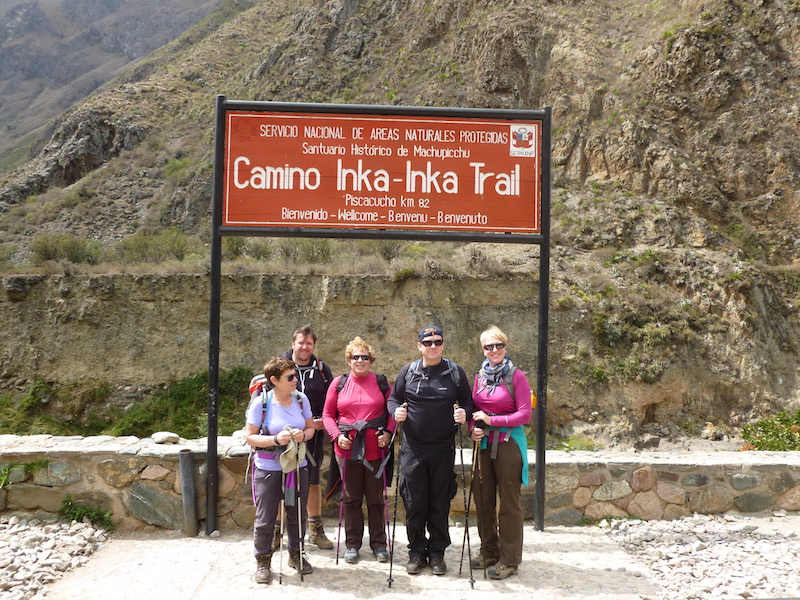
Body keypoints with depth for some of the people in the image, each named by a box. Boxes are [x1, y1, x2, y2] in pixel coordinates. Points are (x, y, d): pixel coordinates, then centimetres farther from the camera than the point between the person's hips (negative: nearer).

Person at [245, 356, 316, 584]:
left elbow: (311, 427, 9)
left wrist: (303, 435, -14)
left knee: (298, 514, 14)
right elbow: (250, 437, -10)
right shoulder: (260, 403, -13)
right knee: (265, 518, 4)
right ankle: (263, 562, 22)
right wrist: (276, 439, -23)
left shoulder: (301, 399, -1)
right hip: (268, 469, -4)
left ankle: (296, 554, 35)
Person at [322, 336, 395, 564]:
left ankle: (379, 544, 23)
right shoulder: (339, 383, 3)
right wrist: (337, 435, -9)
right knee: (351, 498, 11)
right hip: (347, 450, 1)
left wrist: (388, 433, -10)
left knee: (376, 498, 9)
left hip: (375, 450, 0)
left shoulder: (381, 383, 2)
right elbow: (328, 414, 6)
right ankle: (352, 544, 24)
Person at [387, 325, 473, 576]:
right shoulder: (408, 371, 3)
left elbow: (468, 402, 8)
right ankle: (416, 551, 23)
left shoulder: (455, 372, 2)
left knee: (440, 503, 8)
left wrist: (465, 413, -14)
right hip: (413, 449, 1)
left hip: (443, 450, 0)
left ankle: (437, 552, 24)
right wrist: (396, 411, -10)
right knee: (414, 503, 7)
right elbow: (393, 398, 11)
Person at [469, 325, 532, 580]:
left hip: (508, 442, -6)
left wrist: (493, 420, -16)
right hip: (483, 444, 6)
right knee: (483, 499, 12)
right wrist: (474, 428, -4)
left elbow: (525, 414, -11)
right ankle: (489, 552, 28)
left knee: (509, 503, 3)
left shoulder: (516, 376, -7)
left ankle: (509, 560, 14)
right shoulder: (480, 377, 9)